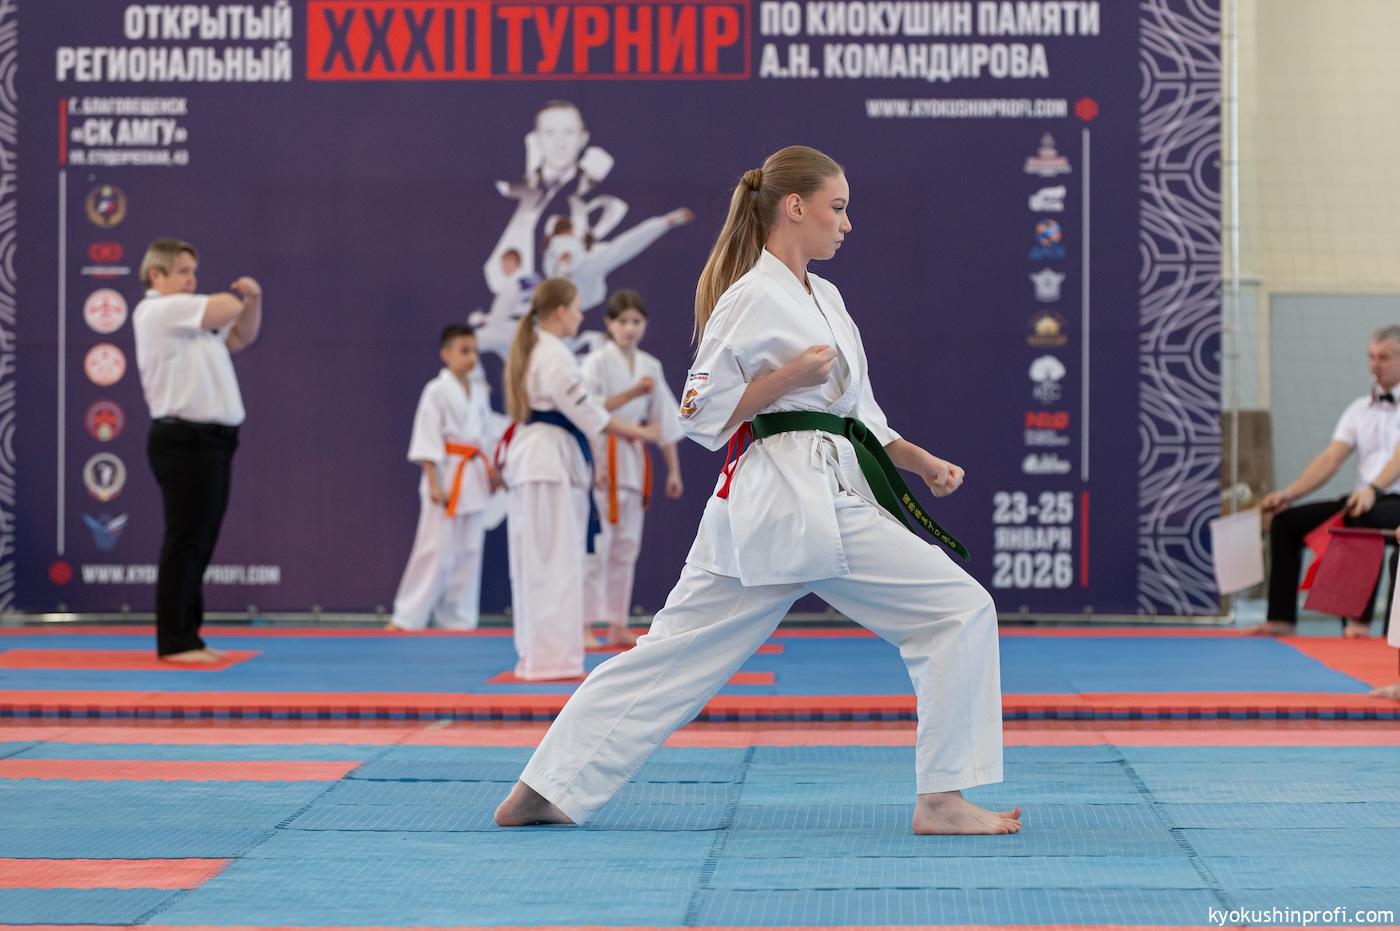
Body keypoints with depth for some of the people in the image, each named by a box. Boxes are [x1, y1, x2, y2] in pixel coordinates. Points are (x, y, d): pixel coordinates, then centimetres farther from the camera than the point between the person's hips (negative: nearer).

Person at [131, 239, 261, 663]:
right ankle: (174, 642, -4)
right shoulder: (158, 311, -9)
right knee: (185, 543, -8)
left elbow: (242, 336, 27)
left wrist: (254, 298, 8)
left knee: (200, 544, 11)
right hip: (184, 441, -10)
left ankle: (186, 637, 17)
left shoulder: (189, 318, 21)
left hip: (209, 441, 10)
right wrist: (237, 297, 9)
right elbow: (226, 308, -16)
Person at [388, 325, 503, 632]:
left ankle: (458, 616, 14)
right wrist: (434, 483, -17)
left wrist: (491, 471, 9)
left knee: (468, 552, 7)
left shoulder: (478, 394, 12)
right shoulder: (436, 392, -8)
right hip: (446, 476, -7)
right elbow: (427, 440, -12)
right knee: (435, 549, -8)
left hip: (473, 479, 7)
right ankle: (407, 617, -3)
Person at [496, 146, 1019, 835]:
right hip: (795, 500, -9)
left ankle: (546, 791, 12)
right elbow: (703, 416, -10)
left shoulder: (825, 299, 19)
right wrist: (791, 375, -17)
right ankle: (942, 802, -4)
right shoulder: (752, 300, -9)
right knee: (959, 611, -7)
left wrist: (917, 460, 12)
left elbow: (854, 409, 25)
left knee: (676, 651, 9)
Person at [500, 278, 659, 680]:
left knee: (533, 559, 11)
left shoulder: (528, 349, 17)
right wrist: (636, 432, -4)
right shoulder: (555, 355, -14)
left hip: (529, 456, 10)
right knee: (557, 560, -9)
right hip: (552, 458, -10)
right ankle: (553, 658, -10)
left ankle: (534, 655, 16)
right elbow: (585, 409, -14)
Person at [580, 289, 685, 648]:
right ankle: (584, 627, -6)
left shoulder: (650, 366, 10)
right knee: (596, 544, -9)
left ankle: (618, 627, 15)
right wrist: (631, 393, -26)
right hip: (601, 457, -6)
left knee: (626, 545, 9)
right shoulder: (597, 361, -7)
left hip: (633, 460, 6)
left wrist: (673, 469, 12)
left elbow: (663, 419, 13)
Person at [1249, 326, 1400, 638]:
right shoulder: (1360, 409, 16)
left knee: (1369, 518, -40)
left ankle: (1360, 620, -39)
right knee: (1286, 521, -8)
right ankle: (1281, 619, -10)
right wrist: (1288, 493, -6)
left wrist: (1373, 489, -35)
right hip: (1362, 501, 7)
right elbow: (1330, 460, 8)